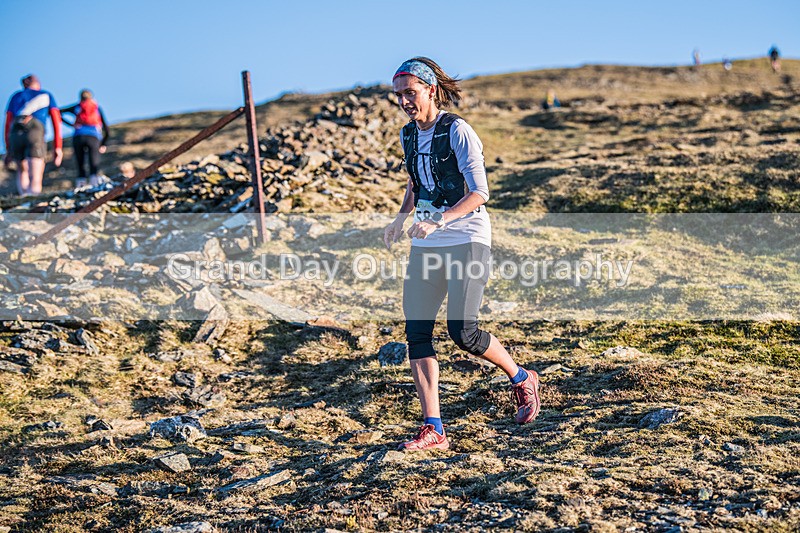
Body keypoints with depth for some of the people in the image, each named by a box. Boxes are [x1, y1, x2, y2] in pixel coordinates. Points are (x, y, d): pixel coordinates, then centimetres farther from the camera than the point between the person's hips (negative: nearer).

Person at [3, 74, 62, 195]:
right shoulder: (47, 96, 24)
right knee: (35, 182, -13)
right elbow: (56, 122, 13)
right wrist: (57, 147, 10)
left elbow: (7, 125, 20)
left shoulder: (15, 97, 28)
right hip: (35, 133, -2)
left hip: (15, 134, 3)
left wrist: (8, 150, 20)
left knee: (22, 171, 26)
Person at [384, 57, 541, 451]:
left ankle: (522, 379, 15)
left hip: (467, 240, -7)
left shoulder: (457, 131, -11)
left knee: (462, 331, -14)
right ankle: (433, 429, 0)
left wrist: (438, 220, -30)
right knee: (416, 332, -4)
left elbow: (479, 193, -17)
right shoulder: (409, 135, 11)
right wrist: (401, 218, 11)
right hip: (425, 245, 7)